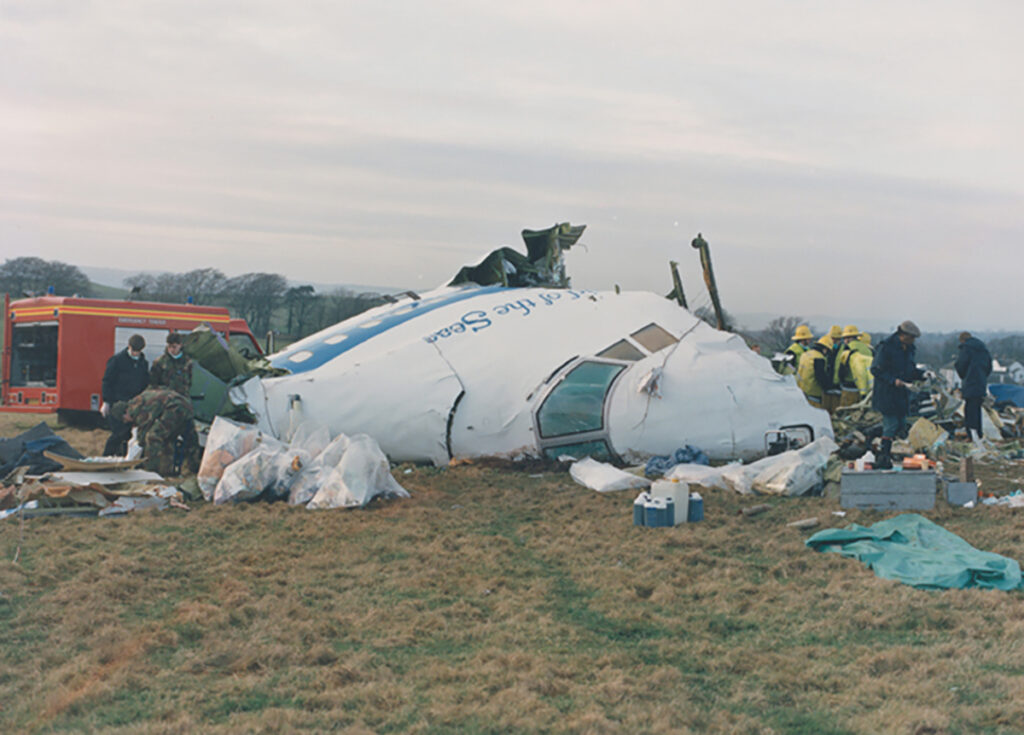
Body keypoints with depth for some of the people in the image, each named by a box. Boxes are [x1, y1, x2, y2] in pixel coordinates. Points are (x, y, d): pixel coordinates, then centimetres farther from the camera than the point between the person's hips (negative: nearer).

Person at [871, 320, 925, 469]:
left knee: (901, 424, 8)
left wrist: (922, 374, 1)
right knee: (891, 424, -10)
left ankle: (883, 451, 21)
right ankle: (883, 458, -4)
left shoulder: (908, 348, 12)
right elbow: (876, 369, -16)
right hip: (886, 394, -8)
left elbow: (910, 370, 20)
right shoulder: (886, 346, -14)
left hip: (902, 395, 8)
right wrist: (893, 380, -24)